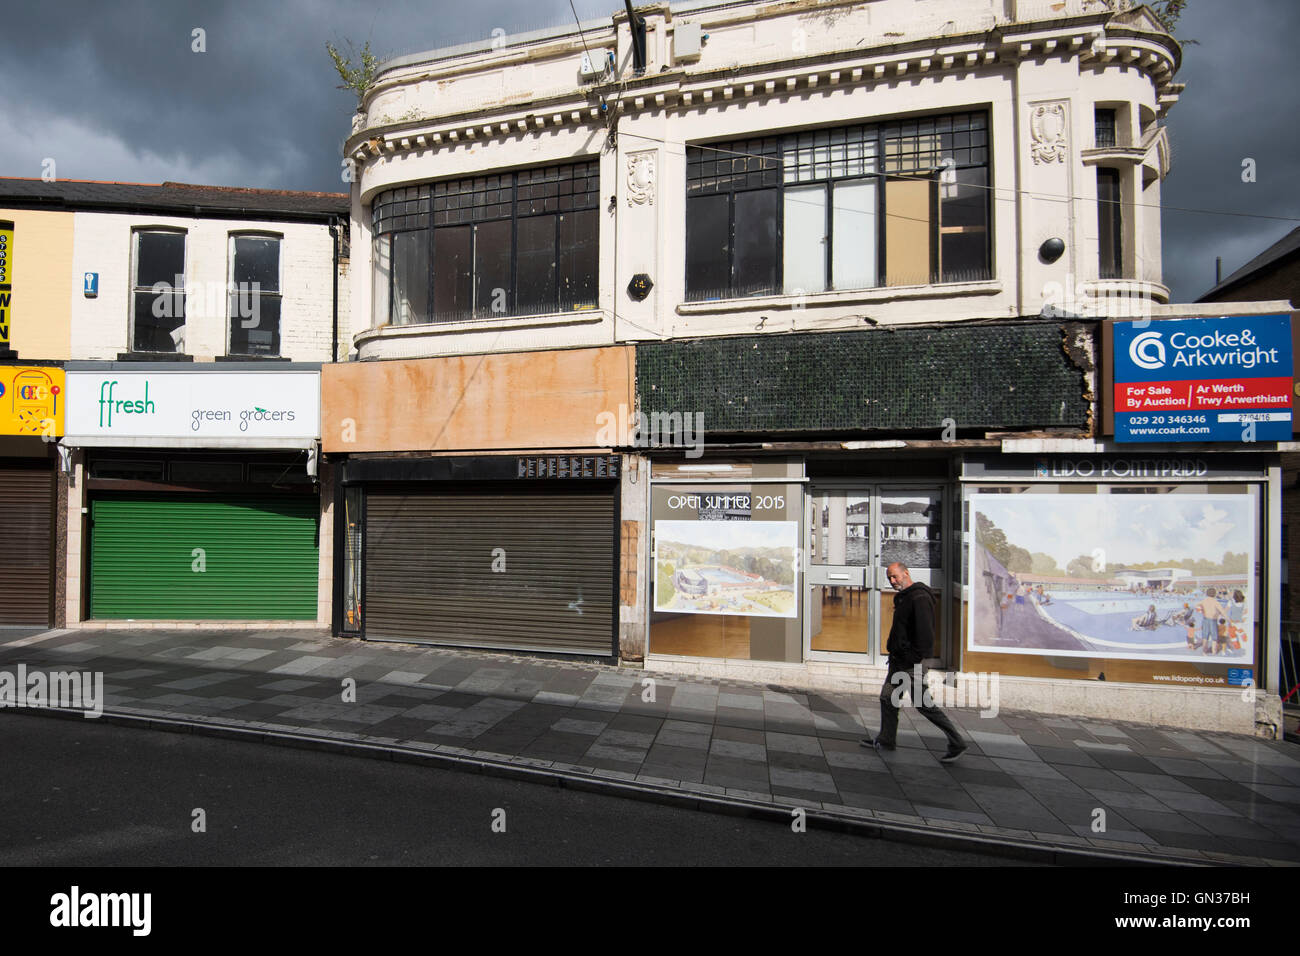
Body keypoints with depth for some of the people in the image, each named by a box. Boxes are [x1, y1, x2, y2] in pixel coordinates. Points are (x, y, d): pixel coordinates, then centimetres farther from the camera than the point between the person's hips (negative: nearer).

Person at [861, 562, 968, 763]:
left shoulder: (919, 598, -19)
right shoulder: (903, 598, 14)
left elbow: (925, 633, -25)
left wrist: (916, 661, -24)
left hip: (912, 663, -10)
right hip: (899, 661, 10)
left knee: (924, 705, -3)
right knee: (888, 698, 14)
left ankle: (957, 744, 9)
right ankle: (886, 740, 26)